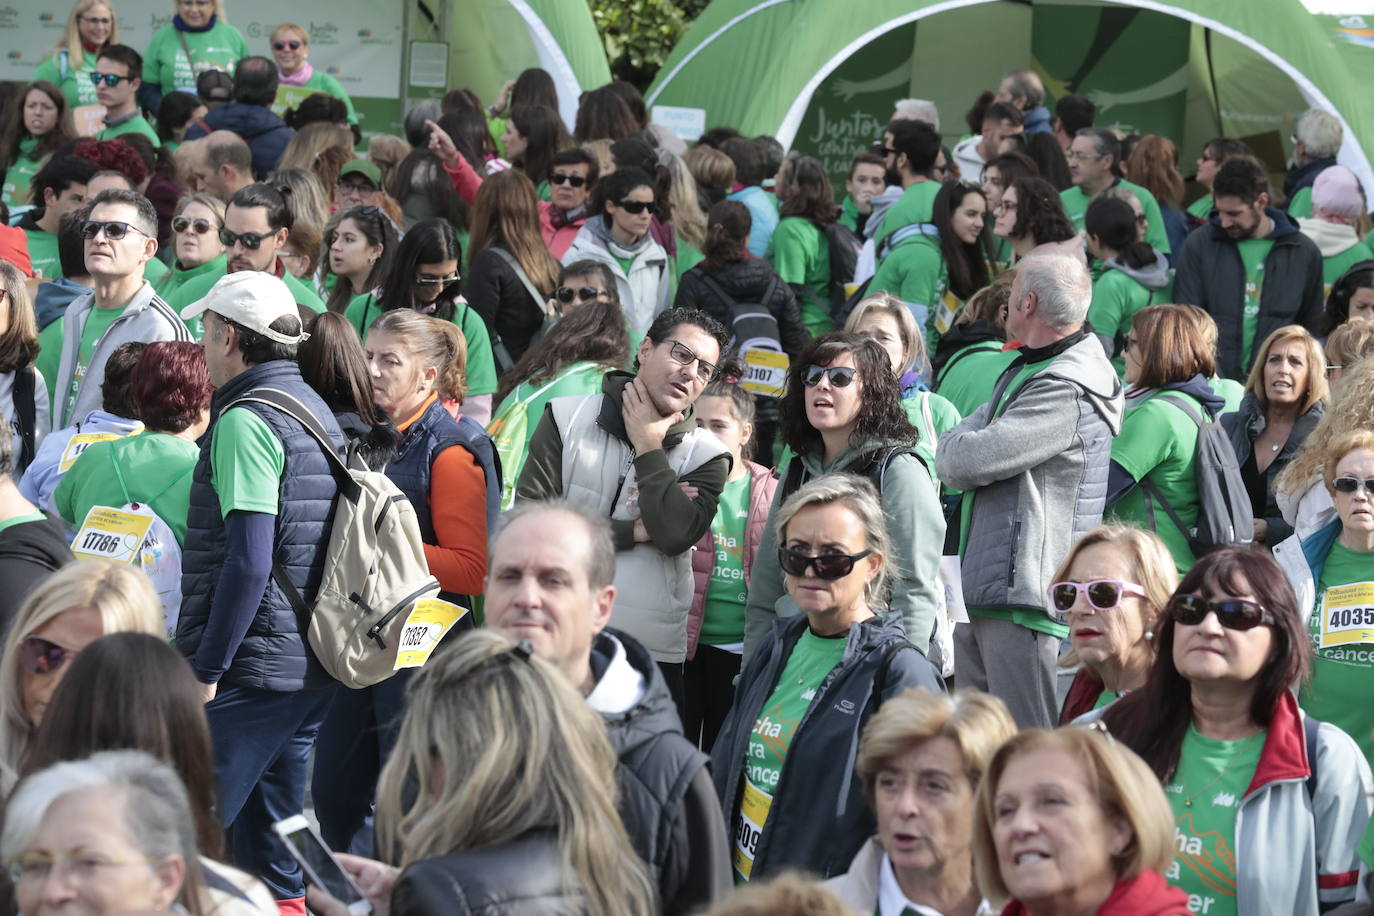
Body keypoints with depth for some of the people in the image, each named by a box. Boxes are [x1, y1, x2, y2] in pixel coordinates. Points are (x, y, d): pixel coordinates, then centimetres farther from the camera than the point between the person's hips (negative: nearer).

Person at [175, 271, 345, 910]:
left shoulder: (245, 420, -13)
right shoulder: (318, 410, 17)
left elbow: (248, 562, -21)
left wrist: (206, 667, -16)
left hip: (252, 666, -9)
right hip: (311, 667, 9)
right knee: (272, 851, 14)